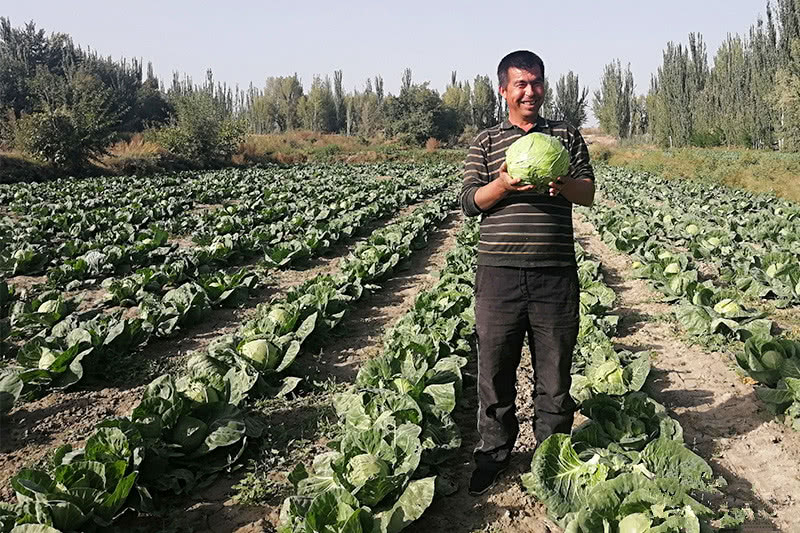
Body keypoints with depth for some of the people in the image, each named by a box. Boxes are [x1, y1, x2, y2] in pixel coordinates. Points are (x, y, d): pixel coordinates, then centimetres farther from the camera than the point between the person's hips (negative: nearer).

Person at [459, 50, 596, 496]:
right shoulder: (486, 141, 10)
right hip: (499, 271, 0)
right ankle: (494, 454, 23)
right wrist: (503, 183, -16)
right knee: (496, 367, 6)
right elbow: (469, 203, 3)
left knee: (555, 370, 8)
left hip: (556, 272, 1)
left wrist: (563, 182, -15)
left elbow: (588, 194, 7)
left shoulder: (567, 135, 14)